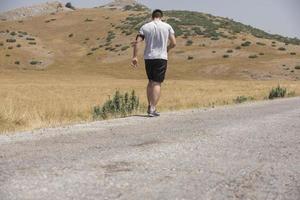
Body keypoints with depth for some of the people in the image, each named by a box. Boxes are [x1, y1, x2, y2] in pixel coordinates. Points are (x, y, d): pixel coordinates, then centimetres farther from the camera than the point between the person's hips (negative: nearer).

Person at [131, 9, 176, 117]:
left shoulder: (145, 27, 5)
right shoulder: (167, 27, 2)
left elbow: (137, 42, -3)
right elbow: (173, 43, -1)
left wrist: (134, 57, 0)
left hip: (148, 58, 2)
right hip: (161, 58, -2)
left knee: (151, 82, 18)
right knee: (157, 83, -2)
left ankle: (149, 106, 18)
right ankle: (153, 109, -9)